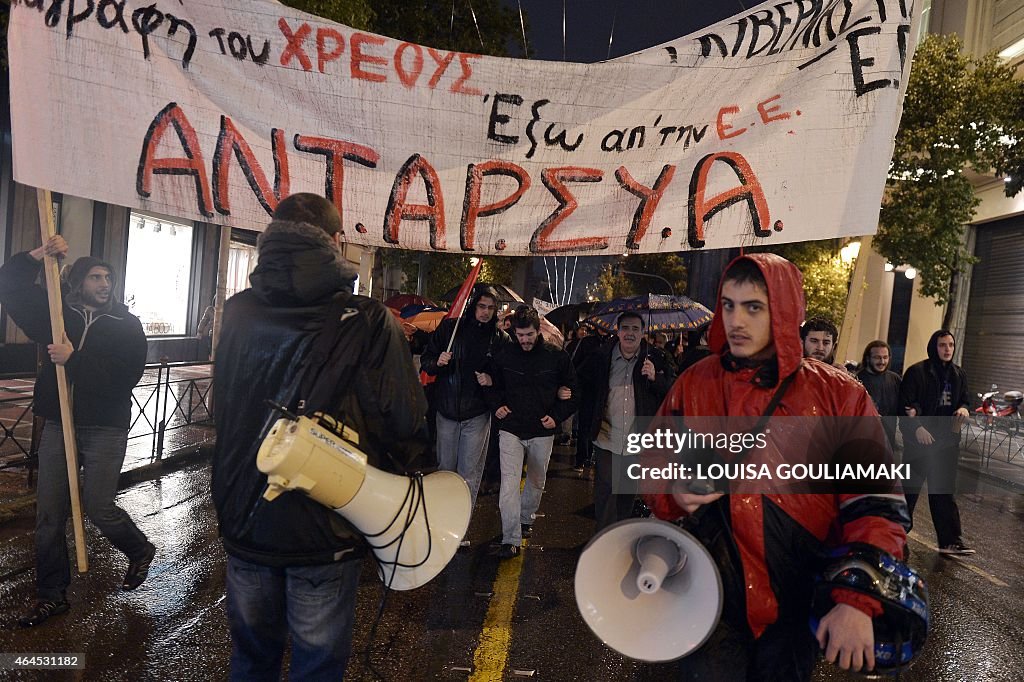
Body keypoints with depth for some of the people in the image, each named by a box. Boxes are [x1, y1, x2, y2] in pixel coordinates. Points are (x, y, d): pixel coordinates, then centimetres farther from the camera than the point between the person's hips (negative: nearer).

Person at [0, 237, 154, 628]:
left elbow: (126, 376, -15)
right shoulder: (57, 313, 7)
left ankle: (140, 551, 26)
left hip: (105, 429, -4)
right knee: (49, 515, 7)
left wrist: (74, 359, -20)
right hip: (58, 424, 4)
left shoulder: (127, 325, -3)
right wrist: (39, 256, -11)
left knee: (98, 508, -3)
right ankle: (51, 595, 23)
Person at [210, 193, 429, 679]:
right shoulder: (366, 321, -19)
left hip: (241, 518, 4)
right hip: (325, 529, -4)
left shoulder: (238, 312, -4)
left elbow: (223, 410, 9)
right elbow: (405, 424, -18)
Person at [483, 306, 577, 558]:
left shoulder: (557, 357, -5)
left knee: (537, 481, 18)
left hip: (542, 432, 1)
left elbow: (571, 390, 5)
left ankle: (526, 518, 43)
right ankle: (511, 539, -7)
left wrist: (557, 416, -7)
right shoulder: (503, 355, -4)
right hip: (511, 429, -1)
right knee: (509, 482, -12)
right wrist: (497, 405, -5)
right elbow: (492, 384, 12)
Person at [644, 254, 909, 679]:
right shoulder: (694, 384, -2)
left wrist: (859, 601, -16)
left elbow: (876, 505, -7)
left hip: (800, 600, 0)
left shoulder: (839, 395, -6)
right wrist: (674, 492, -14)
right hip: (713, 591, 0)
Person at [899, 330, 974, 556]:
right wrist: (917, 428, -20)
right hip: (919, 439, -5)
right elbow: (905, 404, -11)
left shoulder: (959, 374, 10)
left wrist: (964, 408, -4)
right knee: (910, 488, 5)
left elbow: (965, 400, 20)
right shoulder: (917, 371, -9)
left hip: (947, 441, 5)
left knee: (945, 491, 7)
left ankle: (951, 541, 9)